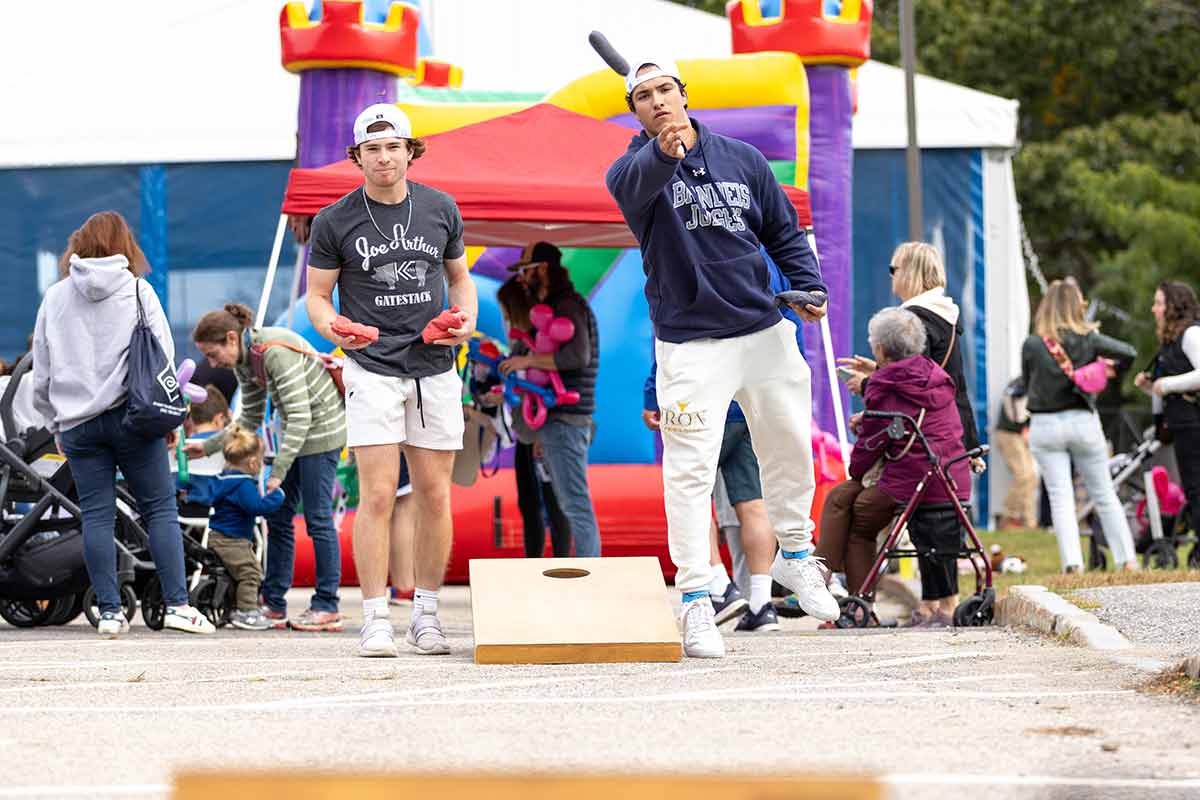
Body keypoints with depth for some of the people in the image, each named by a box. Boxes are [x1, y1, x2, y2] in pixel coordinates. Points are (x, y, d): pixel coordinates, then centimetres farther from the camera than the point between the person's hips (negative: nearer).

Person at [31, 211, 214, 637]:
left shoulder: (55, 298, 7)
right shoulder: (138, 292, 1)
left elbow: (41, 374, 10)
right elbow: (164, 356, 1)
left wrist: (56, 425, 18)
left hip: (77, 422, 2)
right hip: (132, 415, -2)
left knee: (96, 516, 3)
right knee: (160, 510, 1)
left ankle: (110, 611, -1)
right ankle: (177, 605, -5)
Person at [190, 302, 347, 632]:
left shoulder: (275, 352, -26)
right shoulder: (245, 361, 3)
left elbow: (300, 416, -27)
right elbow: (250, 419, 13)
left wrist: (278, 473, -28)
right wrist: (207, 447, 4)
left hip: (322, 429, -9)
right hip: (296, 432, 9)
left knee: (317, 517, -7)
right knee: (278, 516, 7)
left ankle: (327, 608, -3)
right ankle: (273, 604, 10)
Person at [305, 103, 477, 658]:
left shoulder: (441, 210, 8)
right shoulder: (335, 222, -1)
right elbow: (317, 295, 4)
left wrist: (466, 318, 0)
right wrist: (331, 327, -18)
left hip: (435, 368, 3)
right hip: (372, 368, -3)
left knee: (434, 497, 4)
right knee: (377, 496, -10)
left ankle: (426, 613, 14)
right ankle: (375, 618, -5)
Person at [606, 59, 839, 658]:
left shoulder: (742, 159, 6)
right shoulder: (633, 172, -7)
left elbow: (783, 231, 13)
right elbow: (635, 185, -32)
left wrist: (808, 286, -4)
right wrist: (663, 153, -55)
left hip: (764, 332, 4)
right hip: (689, 343, -4)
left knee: (790, 446, 15)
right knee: (690, 470, -10)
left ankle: (795, 555, 37)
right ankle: (695, 599, -5)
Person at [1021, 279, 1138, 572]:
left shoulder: (1032, 345, -7)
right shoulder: (1088, 339, -5)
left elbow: (1027, 385, 5)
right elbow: (1129, 352, 2)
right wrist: (1099, 357, 18)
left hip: (1045, 426, -1)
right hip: (1083, 421, 1)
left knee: (1060, 498, 0)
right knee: (1104, 495, 11)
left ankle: (1072, 562, -12)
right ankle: (1128, 559, 11)